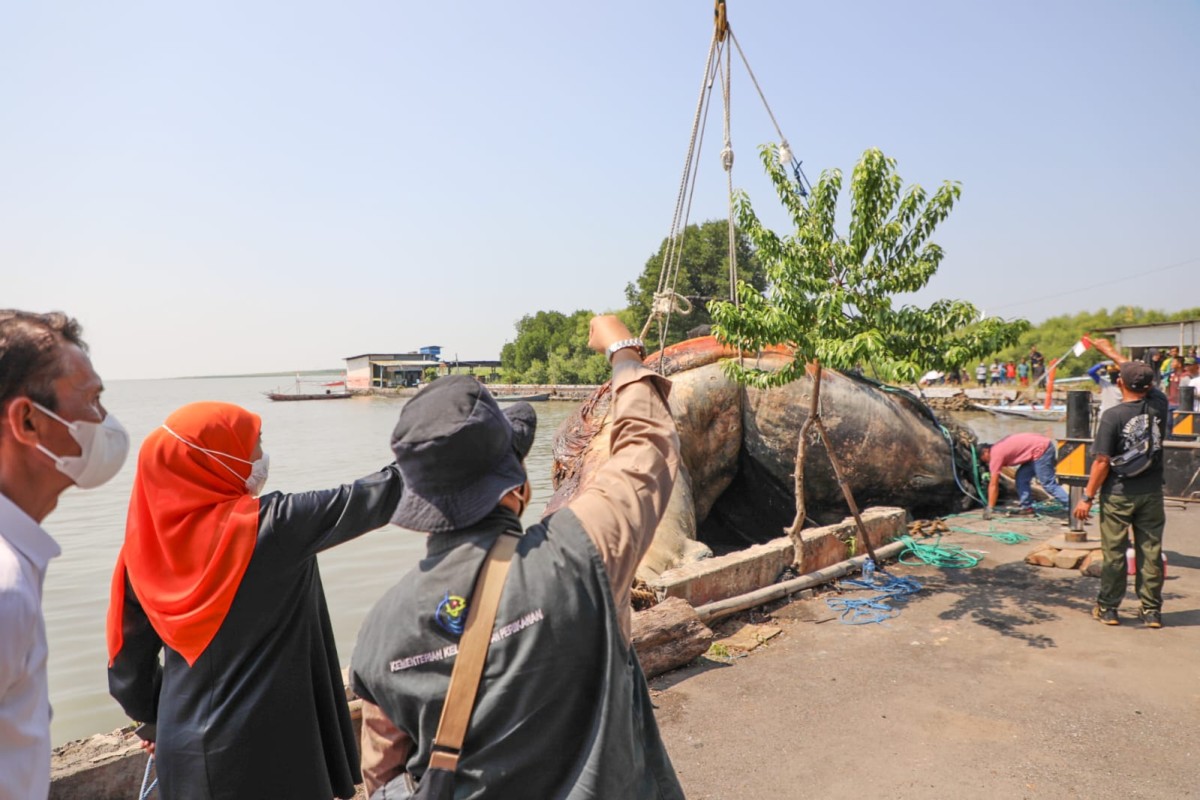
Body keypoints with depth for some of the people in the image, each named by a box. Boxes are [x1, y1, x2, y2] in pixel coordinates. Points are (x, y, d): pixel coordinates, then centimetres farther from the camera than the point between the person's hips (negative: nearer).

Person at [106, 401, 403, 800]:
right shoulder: (272, 525, -18)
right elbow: (371, 498, -14)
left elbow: (128, 659, 5)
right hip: (266, 746, -5)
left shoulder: (148, 546, -3)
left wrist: (156, 719, 22)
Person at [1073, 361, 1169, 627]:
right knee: (1151, 552, 10)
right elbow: (1151, 389, 21)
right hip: (1152, 493, 4)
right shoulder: (1159, 405, -5)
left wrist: (1087, 497, -9)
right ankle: (1152, 610, 18)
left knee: (1114, 552, 6)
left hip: (1118, 495, -4)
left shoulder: (1113, 416, -17)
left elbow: (1102, 461, -16)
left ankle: (1107, 608, 15)